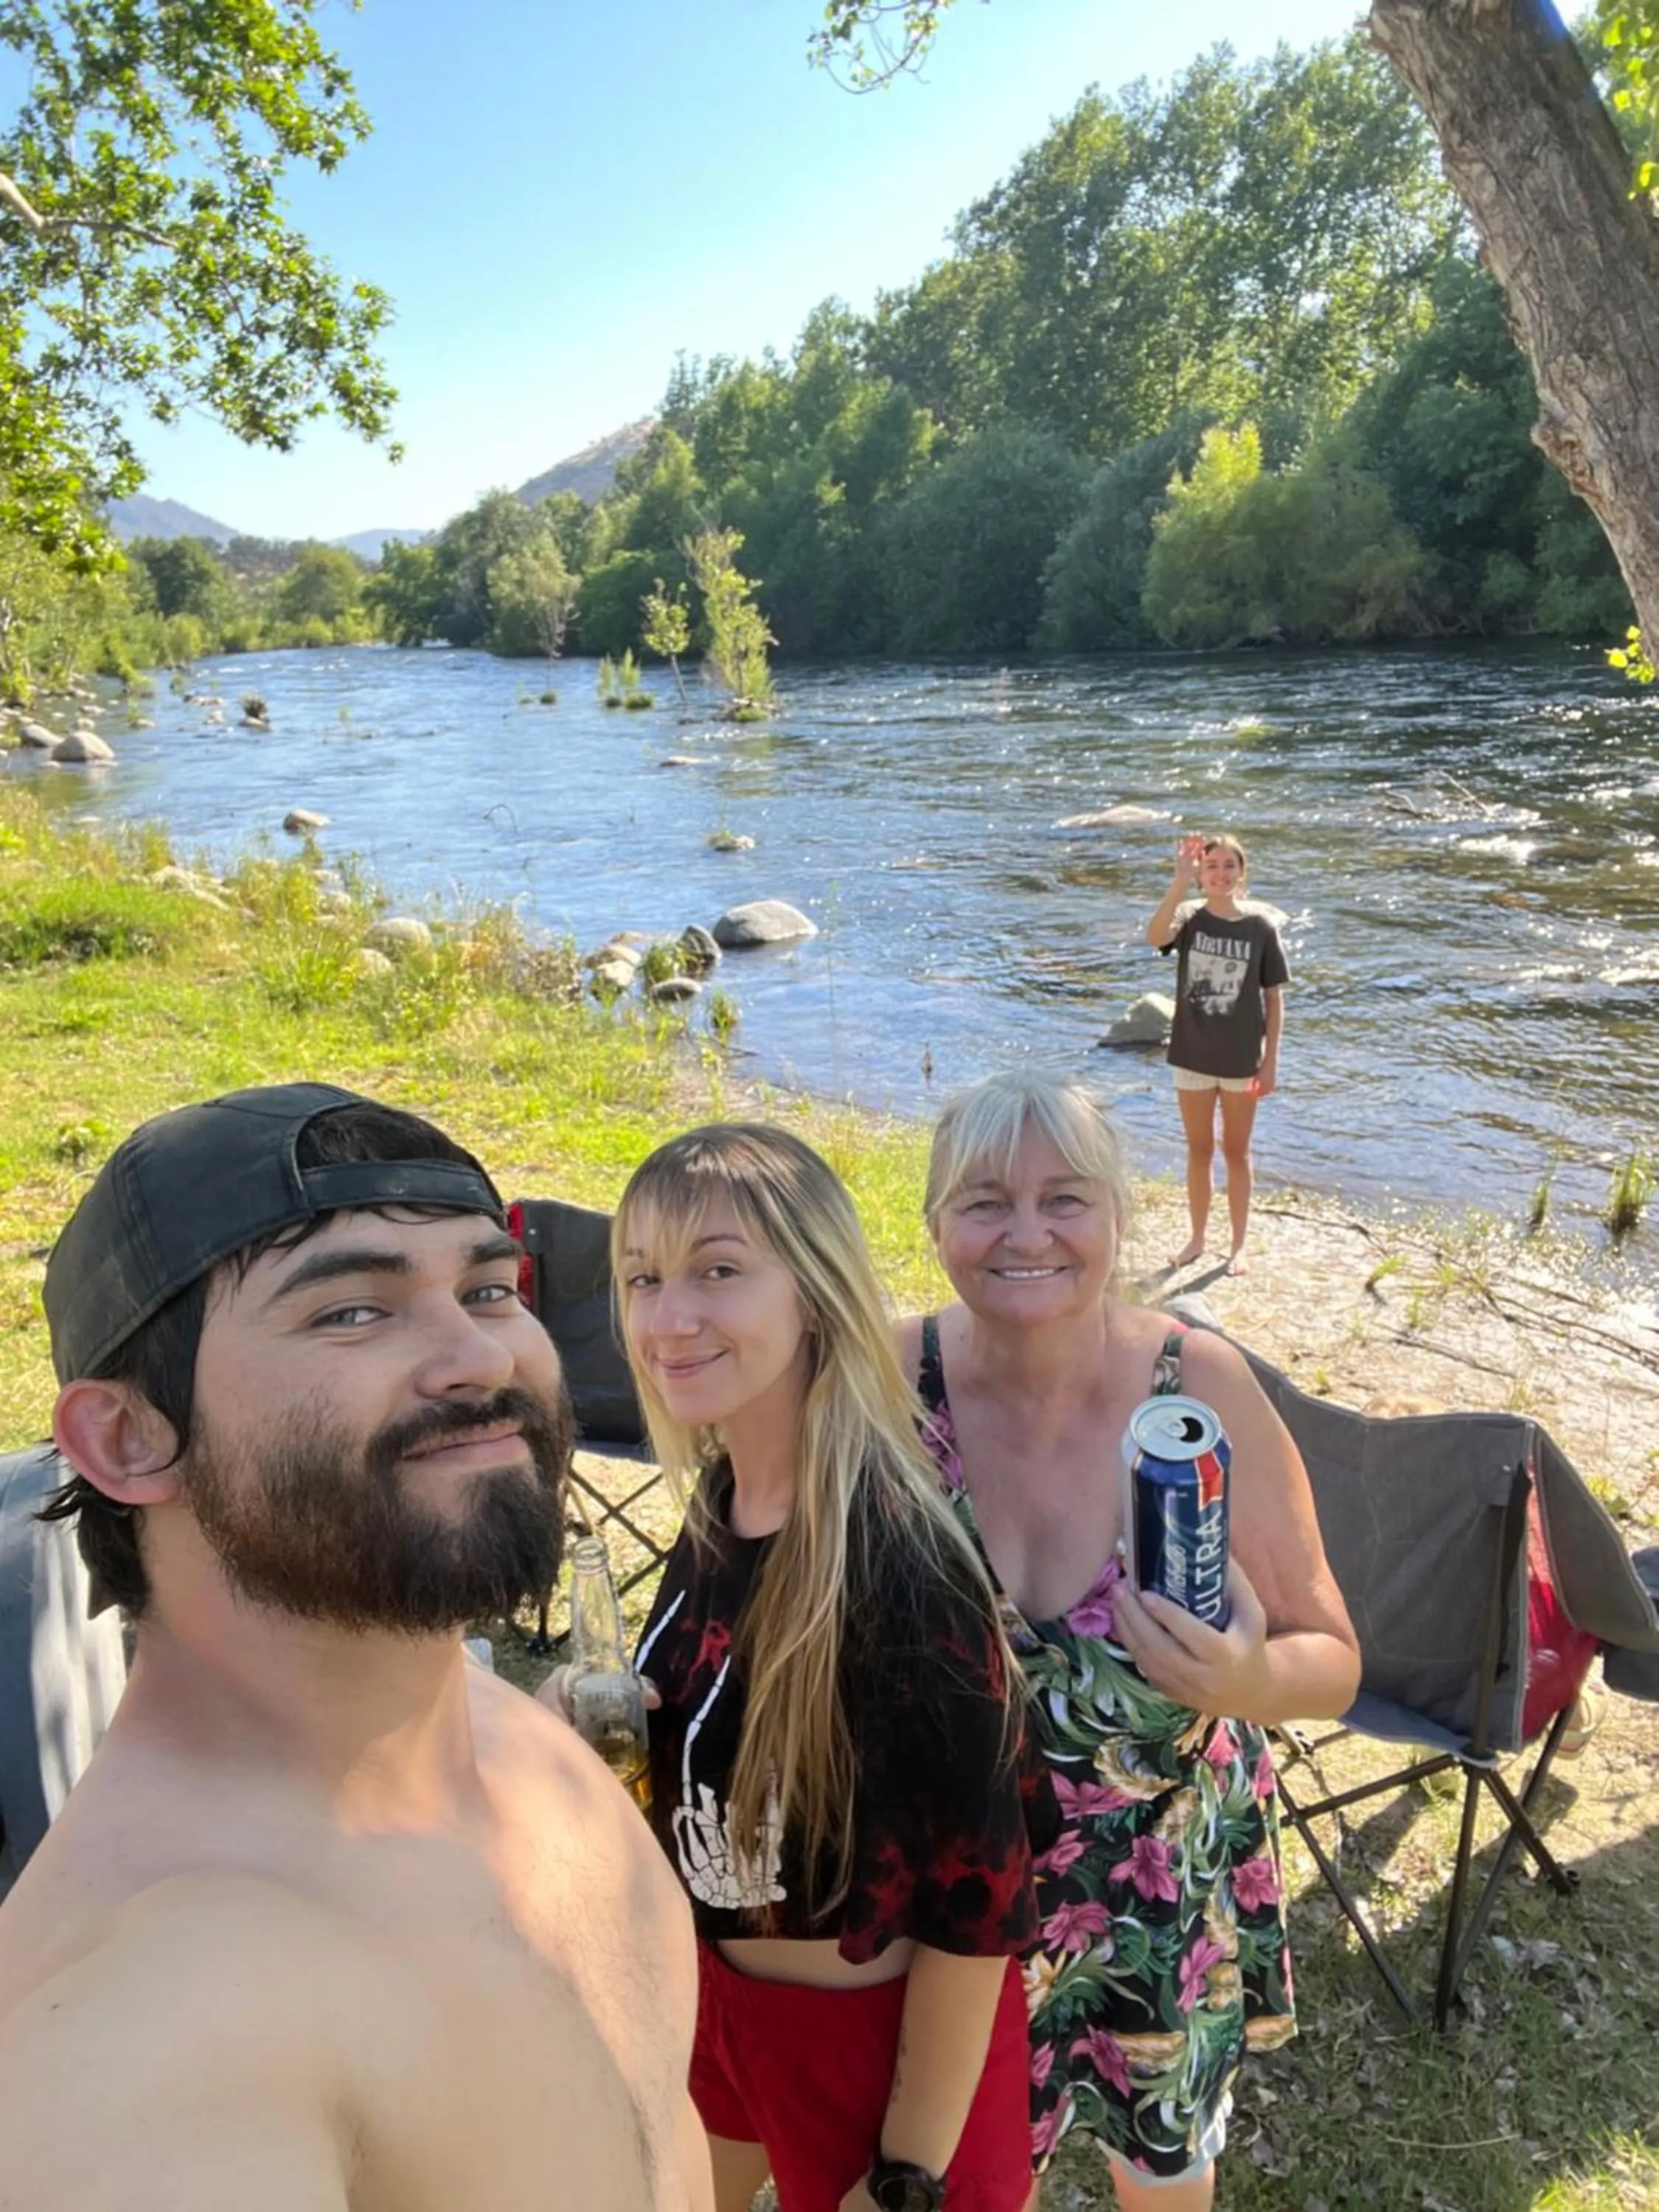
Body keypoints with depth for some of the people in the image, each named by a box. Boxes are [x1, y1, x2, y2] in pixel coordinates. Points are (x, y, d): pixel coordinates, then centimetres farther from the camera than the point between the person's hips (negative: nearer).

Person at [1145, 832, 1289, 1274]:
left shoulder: (1260, 929, -6)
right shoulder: (1190, 919, -5)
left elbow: (1274, 1000, -2)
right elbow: (1155, 937, -30)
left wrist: (1270, 1061, -5)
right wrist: (1181, 881, -38)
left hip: (1240, 1060, -1)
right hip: (1192, 1056, 1)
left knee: (1236, 1152, 12)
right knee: (1198, 1150, 14)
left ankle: (1239, 1245, 25)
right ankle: (1197, 1238, 29)